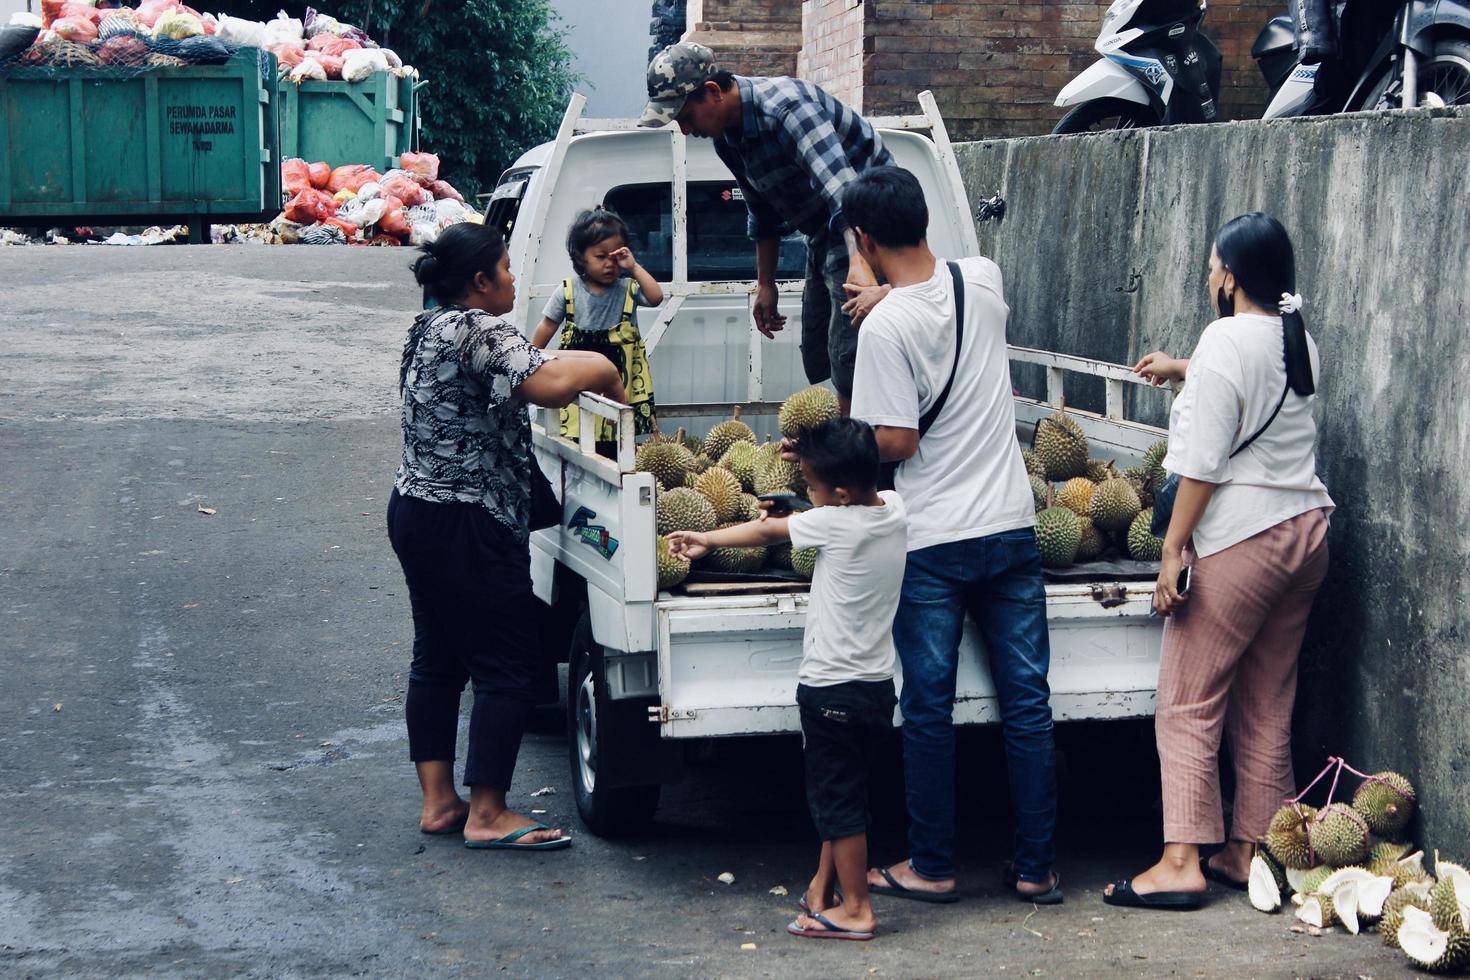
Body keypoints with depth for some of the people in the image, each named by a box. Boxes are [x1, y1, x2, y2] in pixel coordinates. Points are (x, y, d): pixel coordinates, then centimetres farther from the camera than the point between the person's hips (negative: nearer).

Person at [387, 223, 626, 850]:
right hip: (468, 529, -10)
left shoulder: (427, 330, 13)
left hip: (415, 512, 10)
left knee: (436, 657, 15)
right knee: (509, 664, -2)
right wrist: (602, 371, -15)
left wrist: (569, 365, 14)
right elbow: (549, 385, -33)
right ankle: (487, 815, 2)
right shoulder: (481, 333, -18)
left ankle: (437, 802, 20)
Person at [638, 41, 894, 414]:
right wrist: (766, 284, 19)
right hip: (823, 236, 10)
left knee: (847, 358, -17)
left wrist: (860, 262, -55)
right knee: (816, 363, 14)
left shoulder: (785, 106, -28)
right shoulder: (726, 136, 1)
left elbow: (842, 186, -42)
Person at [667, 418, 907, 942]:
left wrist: (706, 540, 9)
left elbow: (765, 531, -4)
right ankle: (823, 888, 30)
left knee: (838, 801, 2)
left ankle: (855, 910, 8)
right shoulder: (892, 506, 0)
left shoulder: (835, 522, -18)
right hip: (877, 684, 8)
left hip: (831, 689, -8)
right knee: (839, 794, 19)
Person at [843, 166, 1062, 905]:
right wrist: (886, 290, 28)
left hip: (932, 540, -5)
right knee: (1027, 701, 8)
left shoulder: (885, 326, -16)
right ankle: (1036, 866, 15)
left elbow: (896, 442, -15)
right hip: (1010, 527, 5)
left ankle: (931, 866, 15)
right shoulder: (984, 282, 2)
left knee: (928, 707, 6)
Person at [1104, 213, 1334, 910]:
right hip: (1306, 531, 8)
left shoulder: (1227, 339, -13)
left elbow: (1204, 461, -17)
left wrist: (1173, 548, -13)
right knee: (1267, 709, 13)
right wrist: (1181, 370, 40)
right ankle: (1250, 850, 18)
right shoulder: (1300, 342, 11)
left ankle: (1181, 863, -6)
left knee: (1189, 705, -3)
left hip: (1239, 539, -8)